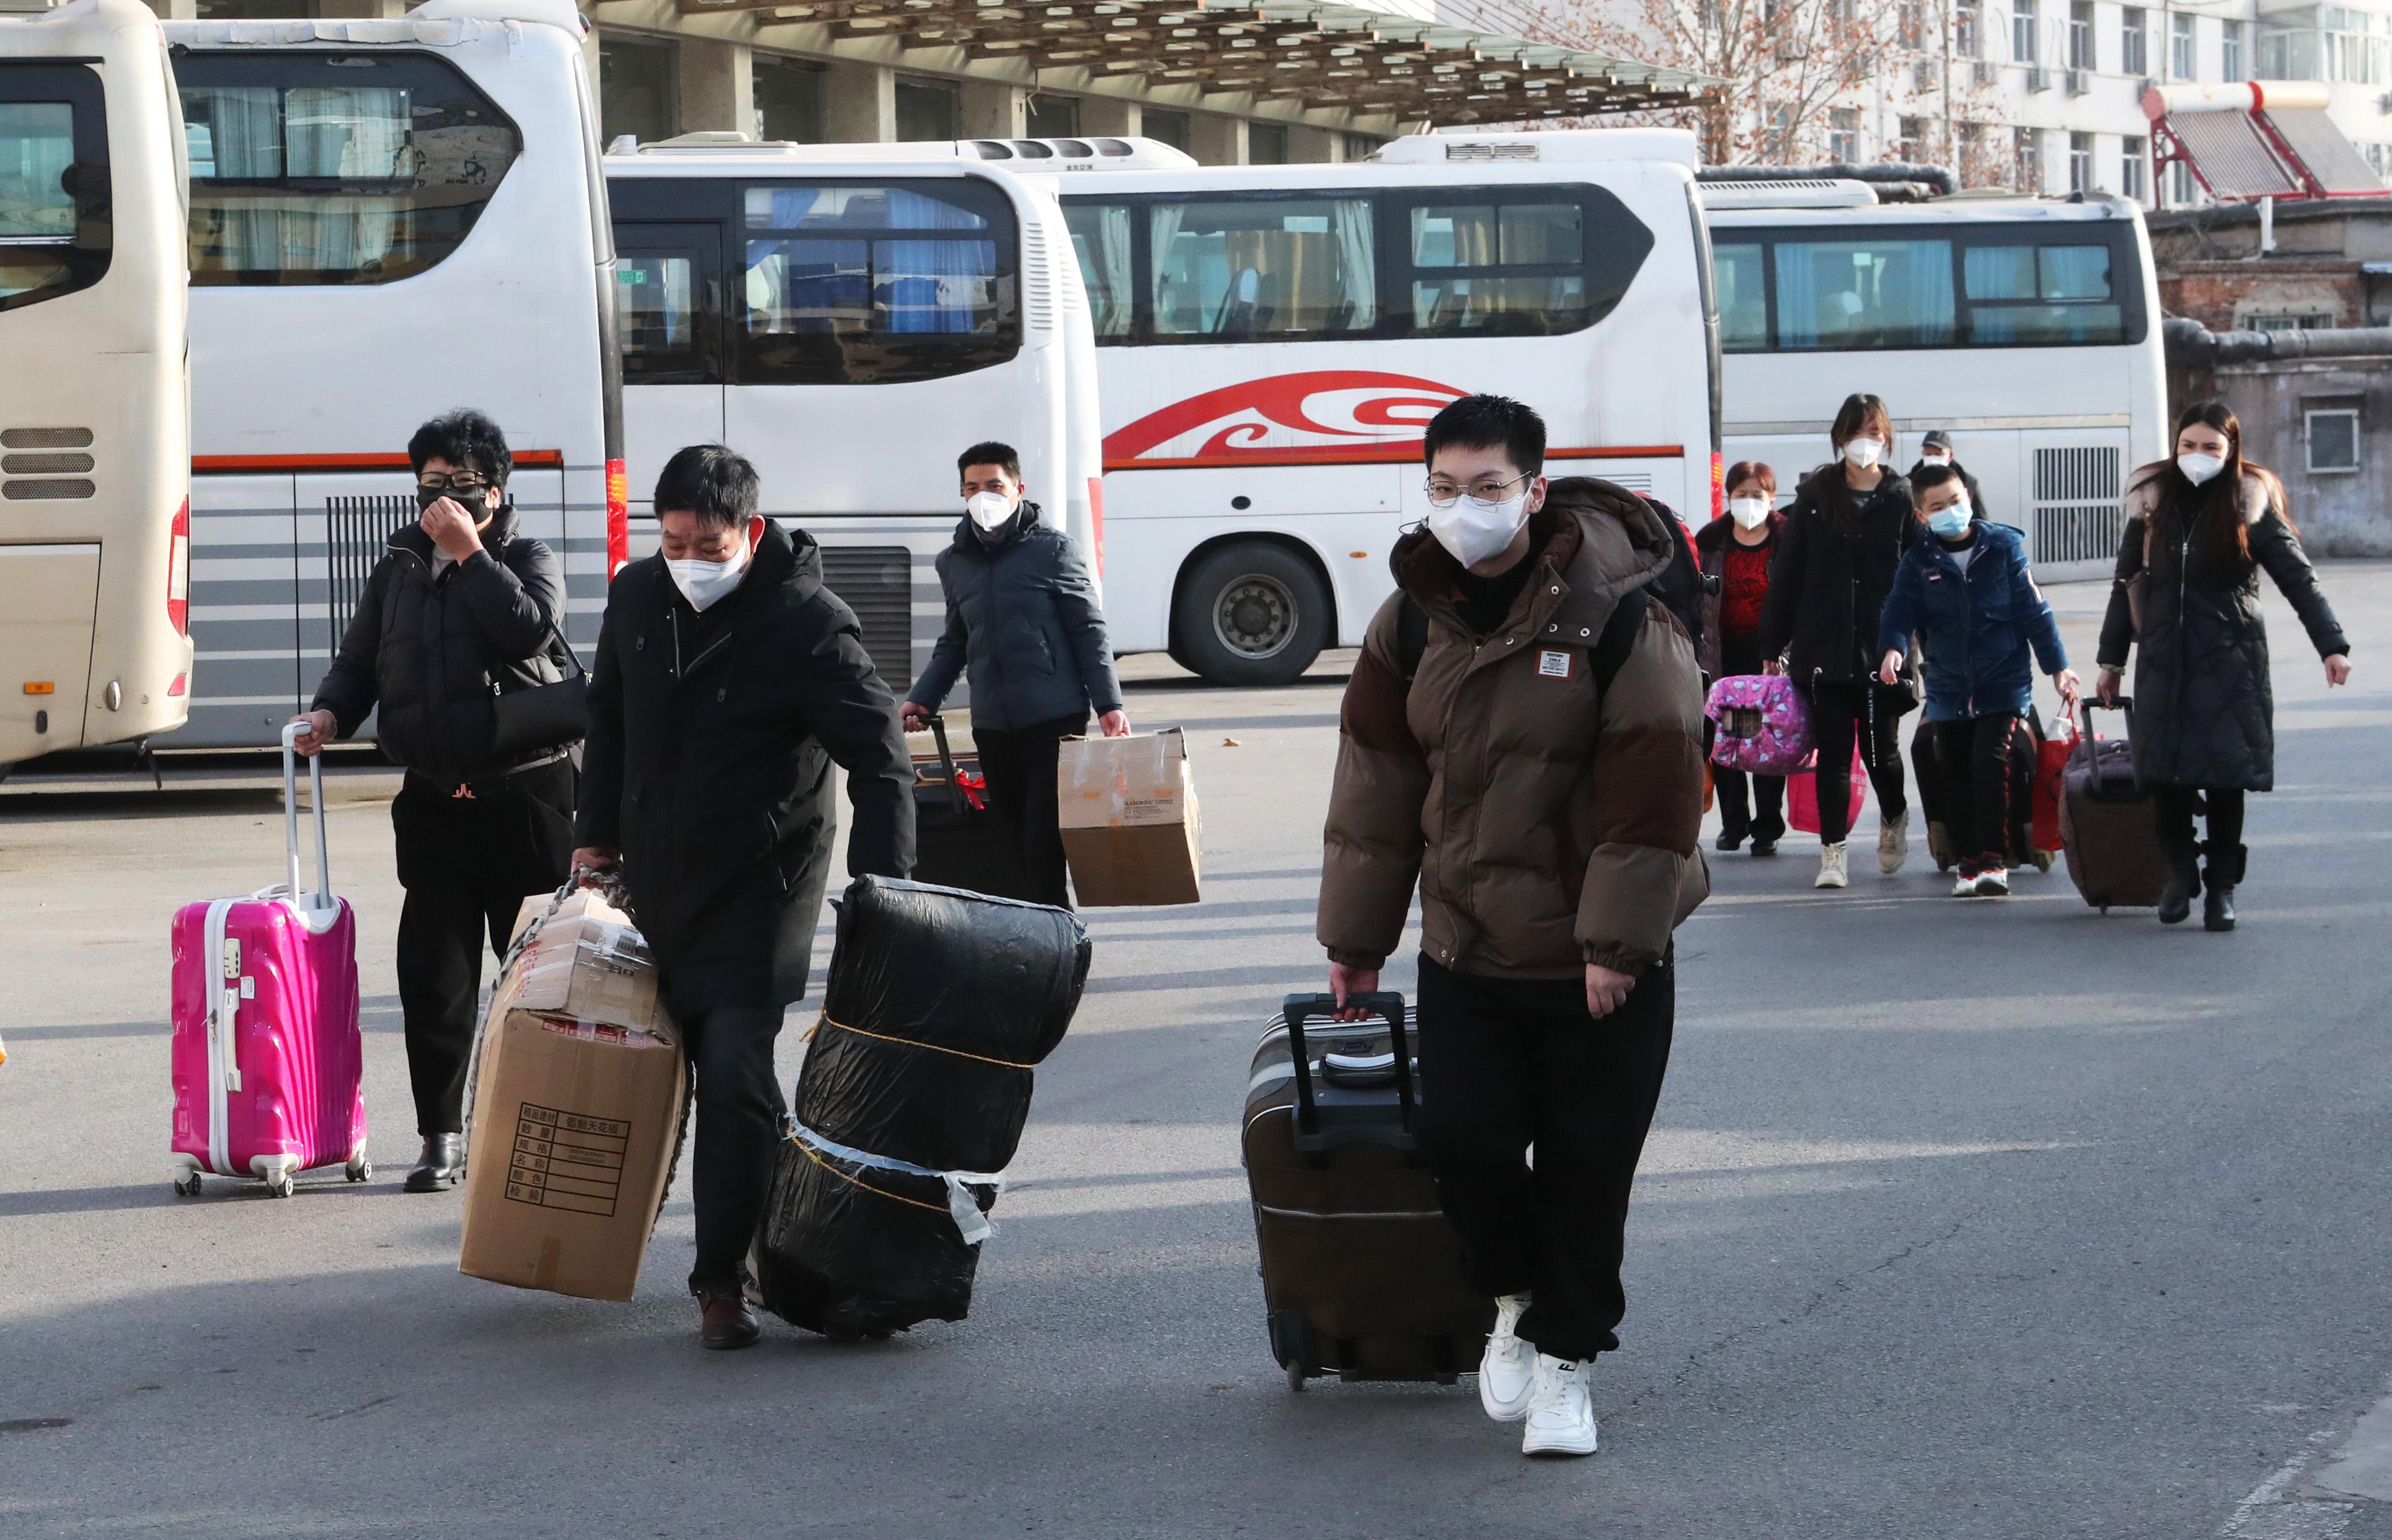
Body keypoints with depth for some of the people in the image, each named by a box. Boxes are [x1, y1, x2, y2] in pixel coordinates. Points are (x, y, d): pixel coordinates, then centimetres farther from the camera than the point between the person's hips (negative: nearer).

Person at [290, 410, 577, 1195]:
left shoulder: (527, 561, 2)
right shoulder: (398, 570, 13)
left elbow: (527, 630, -19)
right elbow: (358, 661, 18)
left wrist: (470, 552, -15)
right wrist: (330, 711, -2)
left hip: (524, 796, -3)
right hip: (434, 799, 4)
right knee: (434, 974, 1)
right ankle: (442, 1137, 7)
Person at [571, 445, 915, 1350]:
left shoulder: (809, 625, -18)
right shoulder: (638, 596, 1)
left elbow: (880, 761, -20)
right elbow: (610, 719, 18)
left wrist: (880, 890, -29)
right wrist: (599, 833, 21)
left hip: (760, 888, -6)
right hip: (656, 878, 6)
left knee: (733, 1073, -14)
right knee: (701, 1064, 11)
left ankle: (721, 1281, -9)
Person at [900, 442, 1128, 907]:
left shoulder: (1052, 549, 0)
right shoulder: (955, 563, 14)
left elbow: (1089, 632, 0)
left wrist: (1108, 705, -7)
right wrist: (920, 701, 12)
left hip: (1055, 723, -5)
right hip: (992, 727, 5)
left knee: (1044, 843, -10)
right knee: (1011, 841, 5)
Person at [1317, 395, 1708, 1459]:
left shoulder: (1618, 620, -13)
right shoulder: (1411, 623, 2)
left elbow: (1654, 784, -13)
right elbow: (1376, 783, 8)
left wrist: (1617, 941, -15)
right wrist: (1356, 941, 11)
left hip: (1602, 968, -3)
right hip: (1464, 955, 4)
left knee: (1586, 1169, 1)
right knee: (1465, 1142, -2)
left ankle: (1564, 1356, 18)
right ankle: (1515, 1300, 26)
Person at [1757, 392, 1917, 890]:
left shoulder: (1902, 499, 2)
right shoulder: (1814, 496, 5)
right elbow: (1786, 573, 6)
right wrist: (1774, 643, 4)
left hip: (1883, 650, -1)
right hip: (1824, 649, 1)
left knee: (1880, 748, 3)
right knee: (1833, 751, 1)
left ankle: (1894, 817, 33)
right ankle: (1832, 851, 5)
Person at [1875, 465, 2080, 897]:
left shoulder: (2003, 547, 1)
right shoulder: (1919, 562, 4)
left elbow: (2033, 610, 3)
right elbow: (1901, 610, -6)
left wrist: (2057, 666, 2)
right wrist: (1893, 648, -27)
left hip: (2003, 683, -3)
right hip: (1948, 690, 3)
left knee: (1991, 765, -16)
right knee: (1956, 776, 6)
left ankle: (1994, 860, -13)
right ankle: (1969, 862, 16)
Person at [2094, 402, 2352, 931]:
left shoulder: (2250, 502, -1)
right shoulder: (2153, 500, 6)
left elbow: (2298, 578, -3)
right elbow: (2127, 583, 14)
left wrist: (2331, 645, -11)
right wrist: (2112, 659, 15)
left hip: (2230, 660, -2)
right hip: (2164, 658, 2)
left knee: (2225, 772, -2)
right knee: (2165, 769, -2)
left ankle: (2221, 886, 10)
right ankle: (2180, 869, 19)